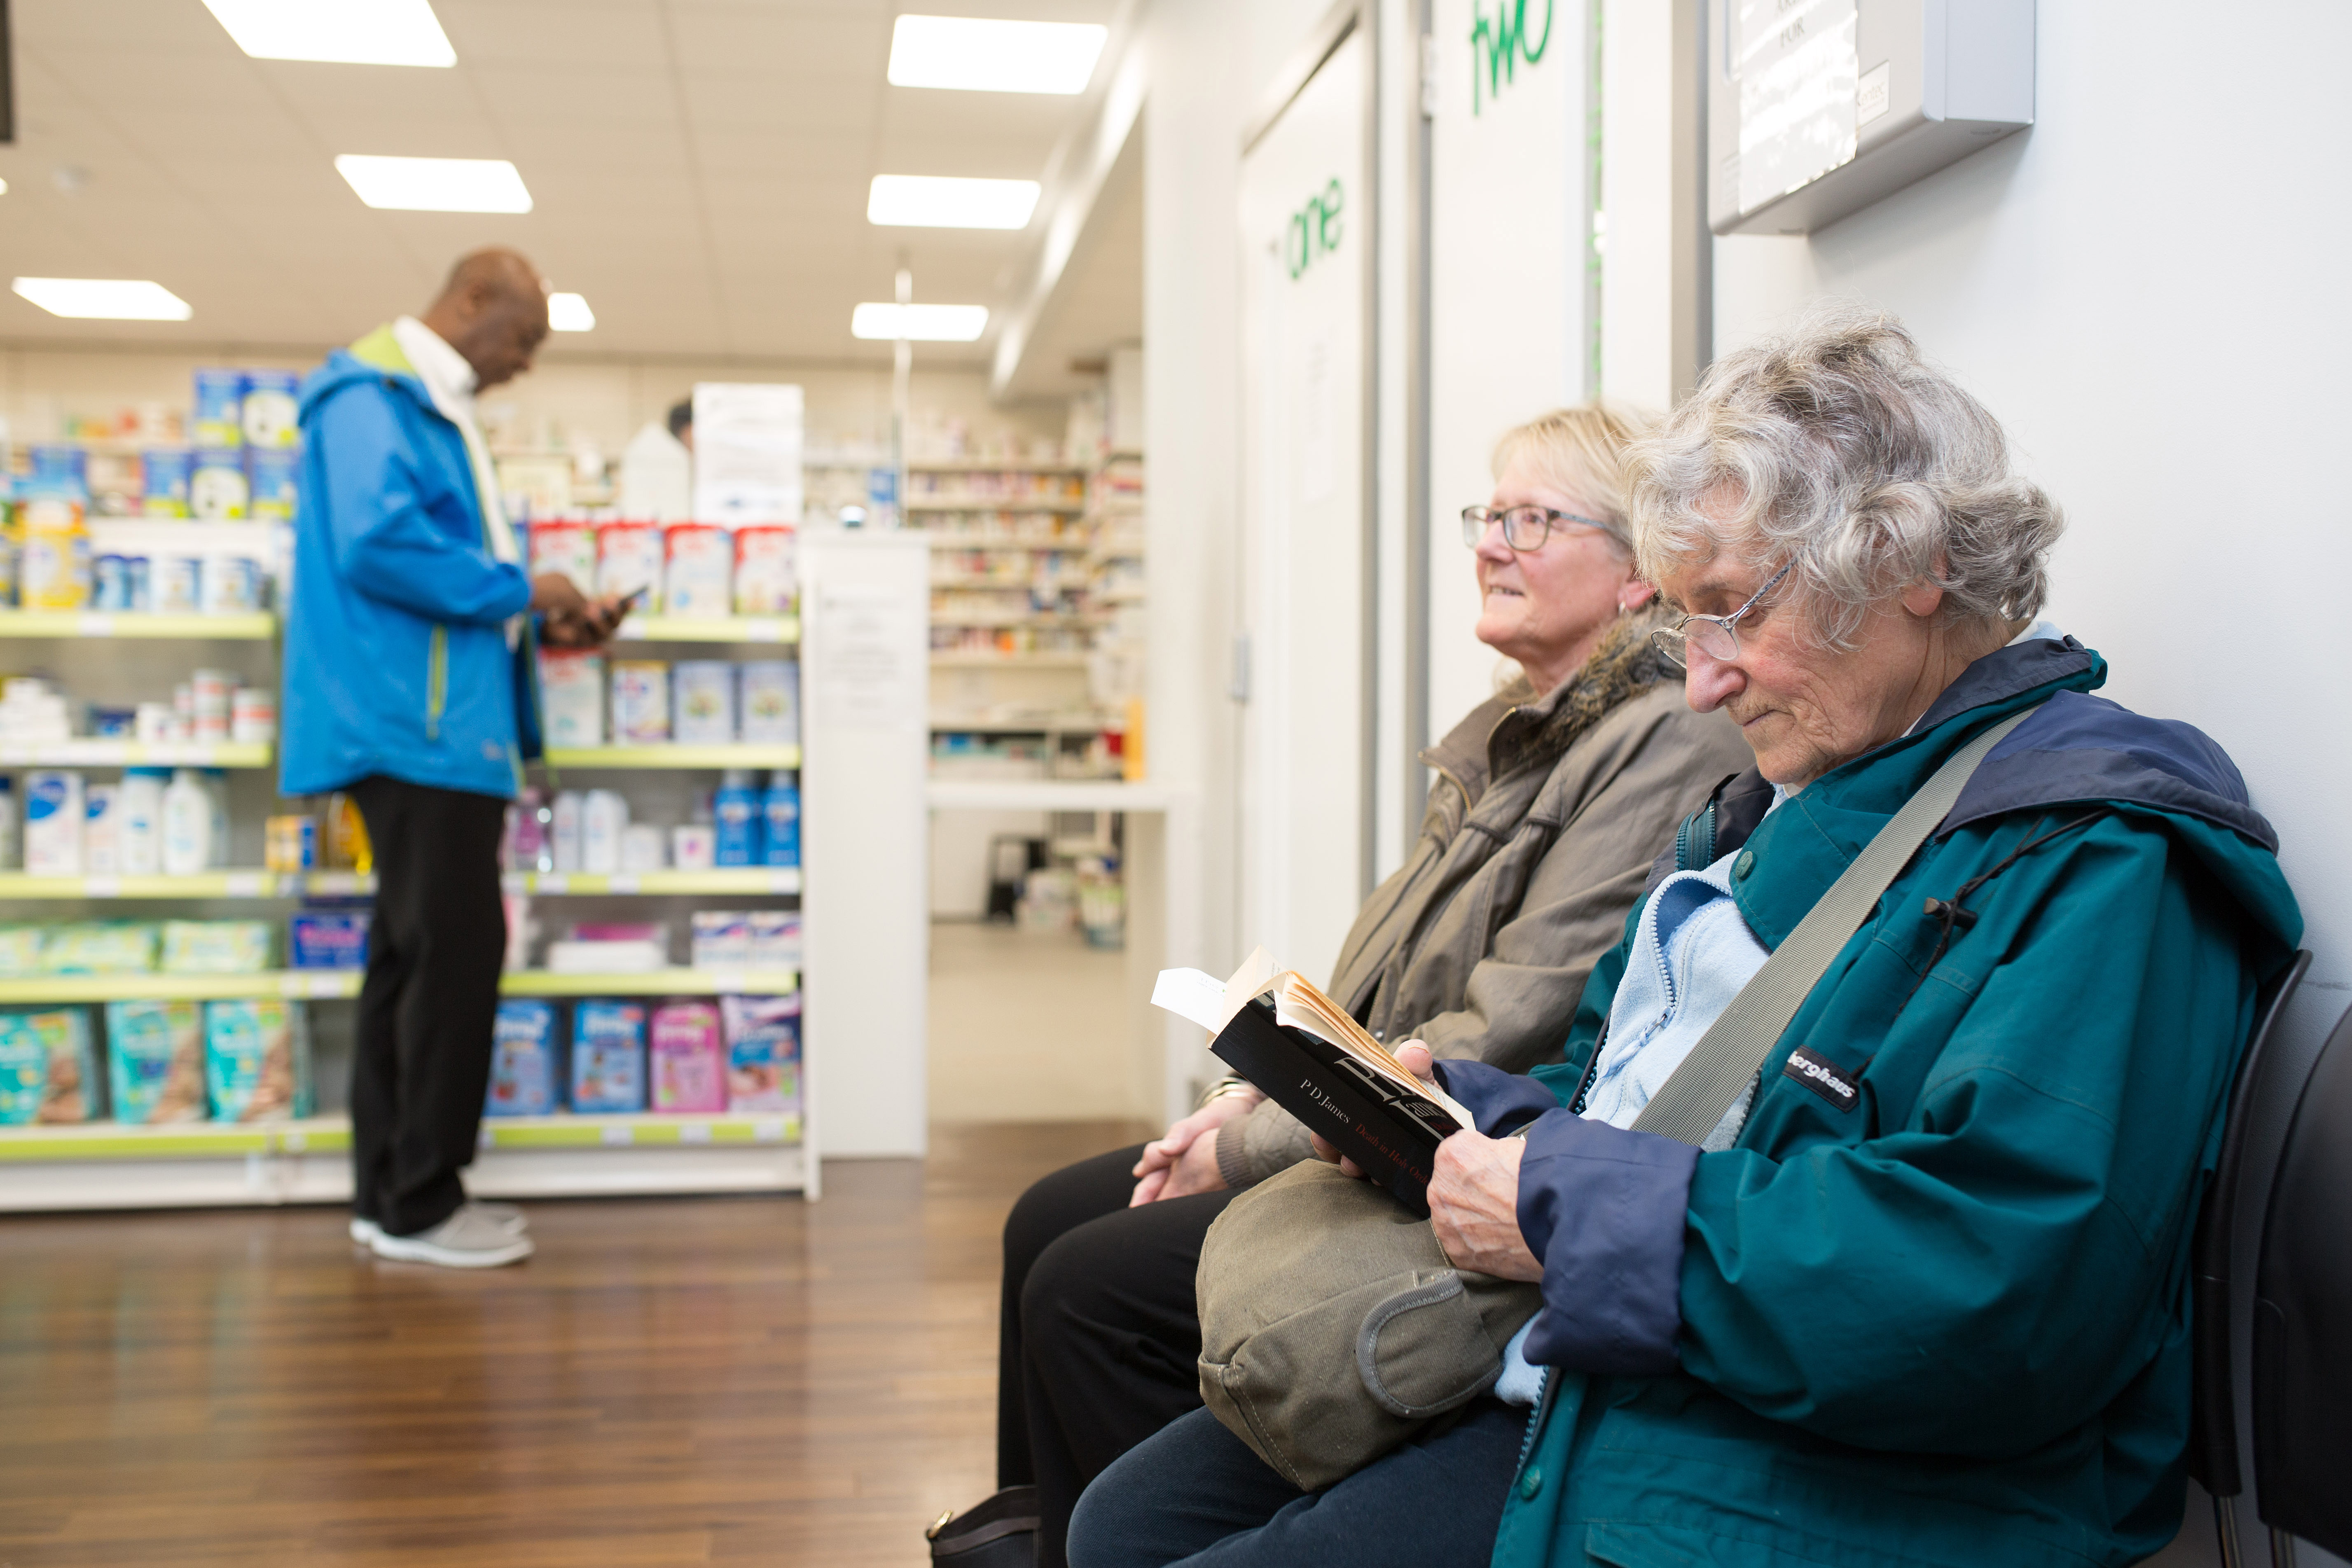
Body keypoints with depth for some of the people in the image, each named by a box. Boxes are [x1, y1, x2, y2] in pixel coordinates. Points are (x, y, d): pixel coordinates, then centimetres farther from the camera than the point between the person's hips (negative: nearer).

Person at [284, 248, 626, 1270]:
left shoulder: (431, 410, 22)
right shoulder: (373, 399, -10)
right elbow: (375, 545, -23)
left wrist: (538, 622, 11)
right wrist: (517, 589, -14)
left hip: (439, 723, 11)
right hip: (415, 723, -11)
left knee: (418, 954, 12)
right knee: (456, 951, -7)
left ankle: (389, 1189, 20)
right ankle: (420, 1204, 2)